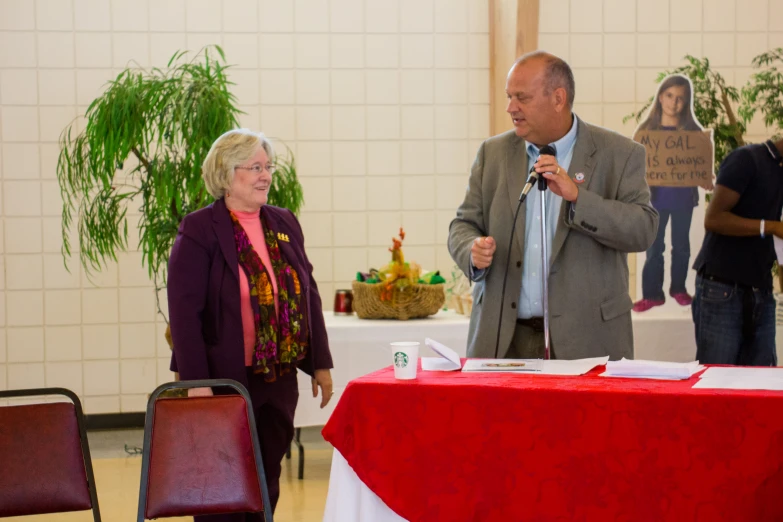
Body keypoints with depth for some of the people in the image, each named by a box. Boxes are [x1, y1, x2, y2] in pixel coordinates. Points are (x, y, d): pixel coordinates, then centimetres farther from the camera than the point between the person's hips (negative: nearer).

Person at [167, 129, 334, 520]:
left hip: (279, 381, 6)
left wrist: (320, 363, 11)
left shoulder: (285, 224, 10)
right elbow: (184, 310, -13)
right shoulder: (199, 230, -8)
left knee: (267, 484, 12)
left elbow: (309, 295, 15)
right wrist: (196, 382, -18)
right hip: (225, 382, -6)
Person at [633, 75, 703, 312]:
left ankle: (678, 288, 26)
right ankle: (652, 294, 8)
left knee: (681, 245, 12)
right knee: (654, 247, 3)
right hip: (656, 195, 0)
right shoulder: (647, 129, -1)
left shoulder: (692, 130, -1)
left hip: (683, 196, 0)